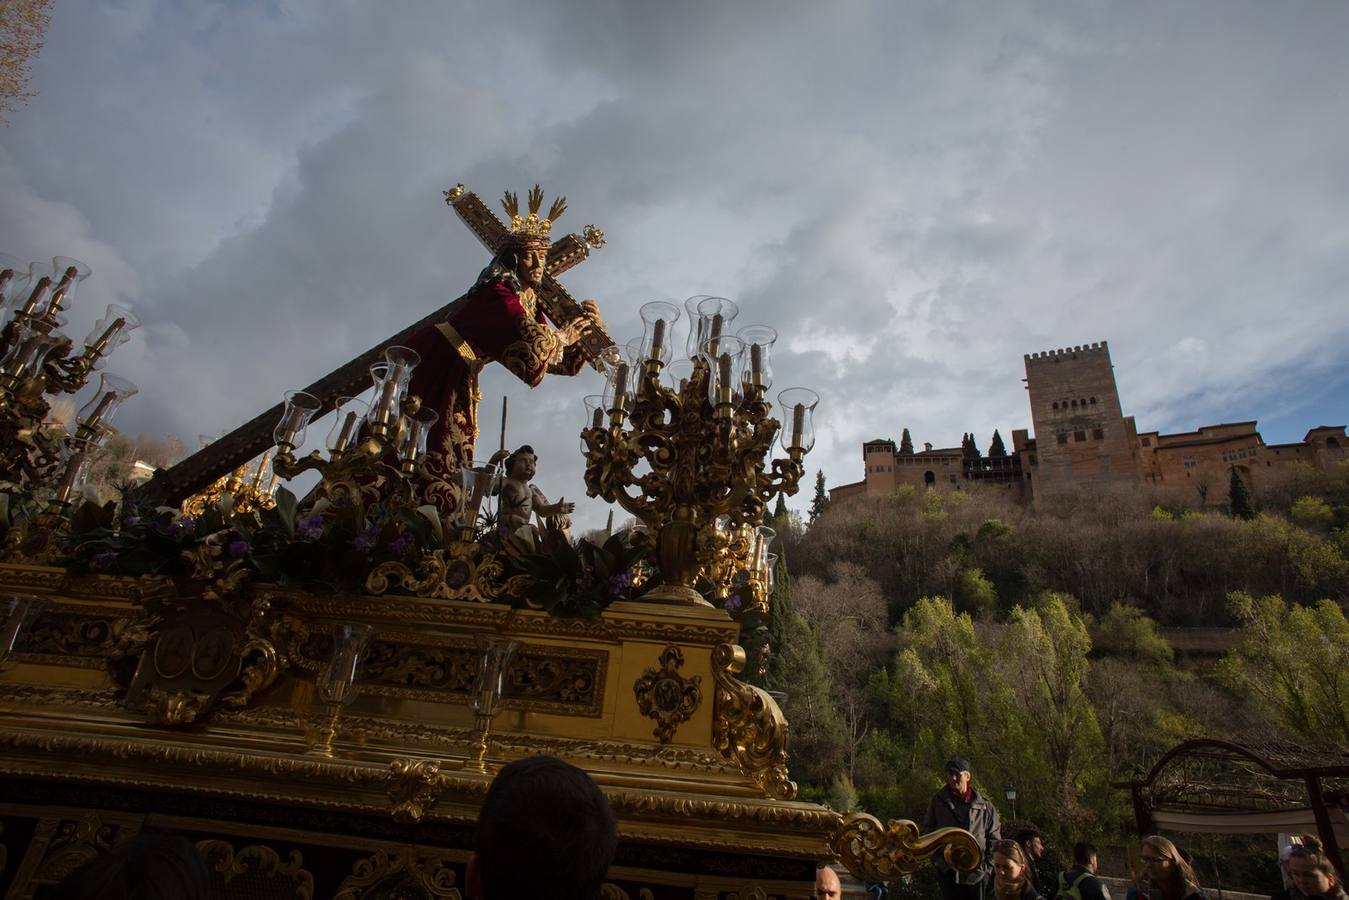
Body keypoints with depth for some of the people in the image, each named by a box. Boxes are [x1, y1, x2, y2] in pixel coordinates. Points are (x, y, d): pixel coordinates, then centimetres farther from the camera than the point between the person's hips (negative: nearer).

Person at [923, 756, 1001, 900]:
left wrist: (987, 866, -1)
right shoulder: (938, 801, -1)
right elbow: (928, 832, 2)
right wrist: (938, 861, -5)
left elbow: (994, 838, 6)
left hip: (976, 873, 0)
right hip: (948, 872, 0)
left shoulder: (984, 805, 1)